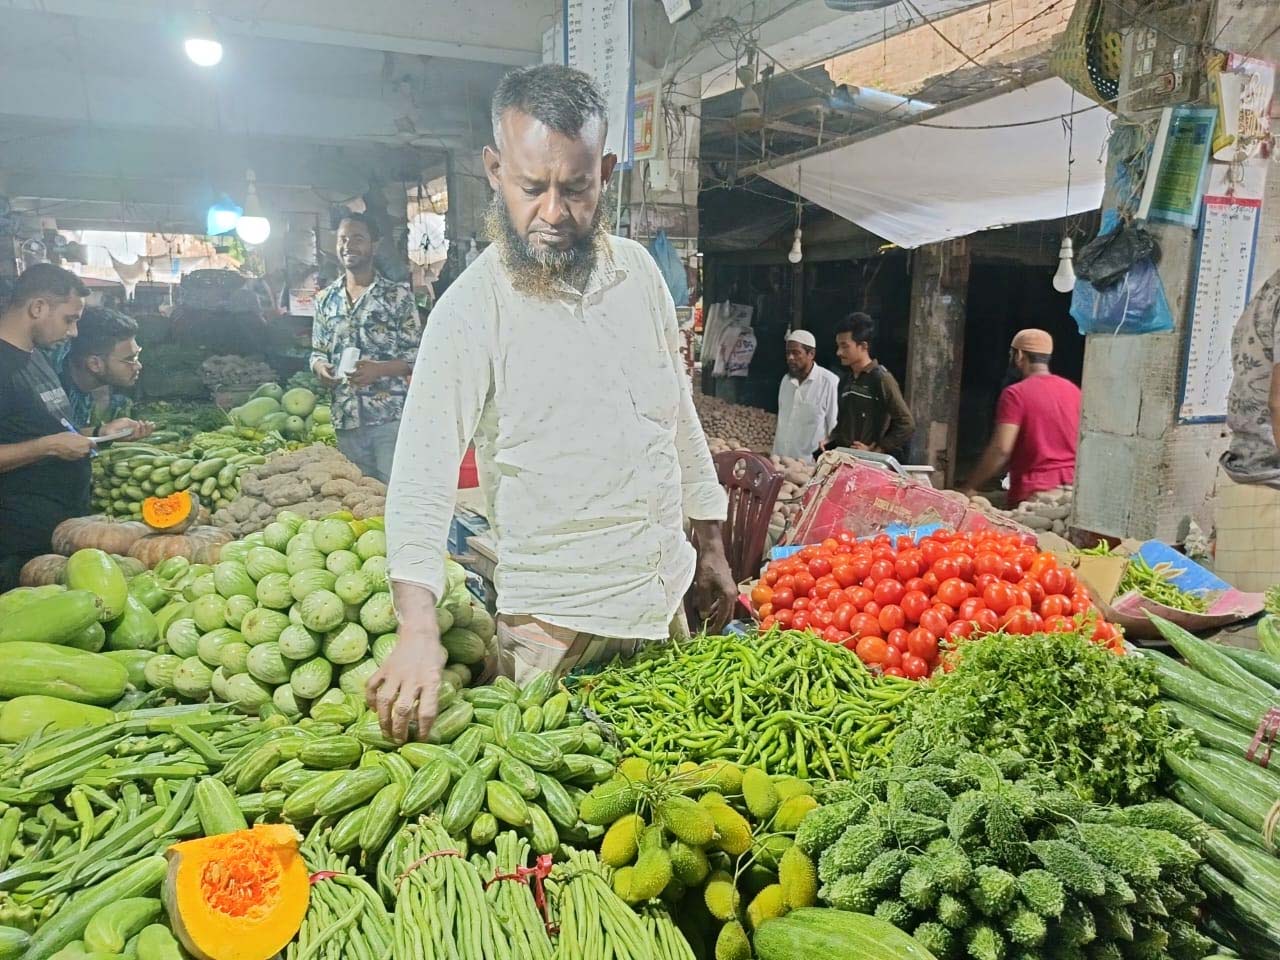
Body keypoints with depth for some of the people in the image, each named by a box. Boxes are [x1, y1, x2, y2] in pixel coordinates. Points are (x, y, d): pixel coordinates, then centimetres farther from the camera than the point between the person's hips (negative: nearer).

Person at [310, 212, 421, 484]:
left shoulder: (398, 295, -1)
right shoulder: (325, 300, 12)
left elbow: (416, 354, -3)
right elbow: (318, 351, 19)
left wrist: (379, 369, -18)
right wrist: (319, 366, -4)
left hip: (391, 417, -4)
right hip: (346, 420, 4)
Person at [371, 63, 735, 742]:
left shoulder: (638, 269, 2)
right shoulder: (472, 309, -15)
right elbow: (421, 479, -20)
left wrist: (710, 545, 13)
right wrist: (418, 629, -34)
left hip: (665, 600, 6)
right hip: (555, 624, -5)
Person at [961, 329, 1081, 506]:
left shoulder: (1016, 394, -10)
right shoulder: (1073, 390, 9)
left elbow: (1001, 449, -18)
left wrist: (970, 488, -12)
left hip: (1032, 493, -6)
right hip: (1070, 490, 6)